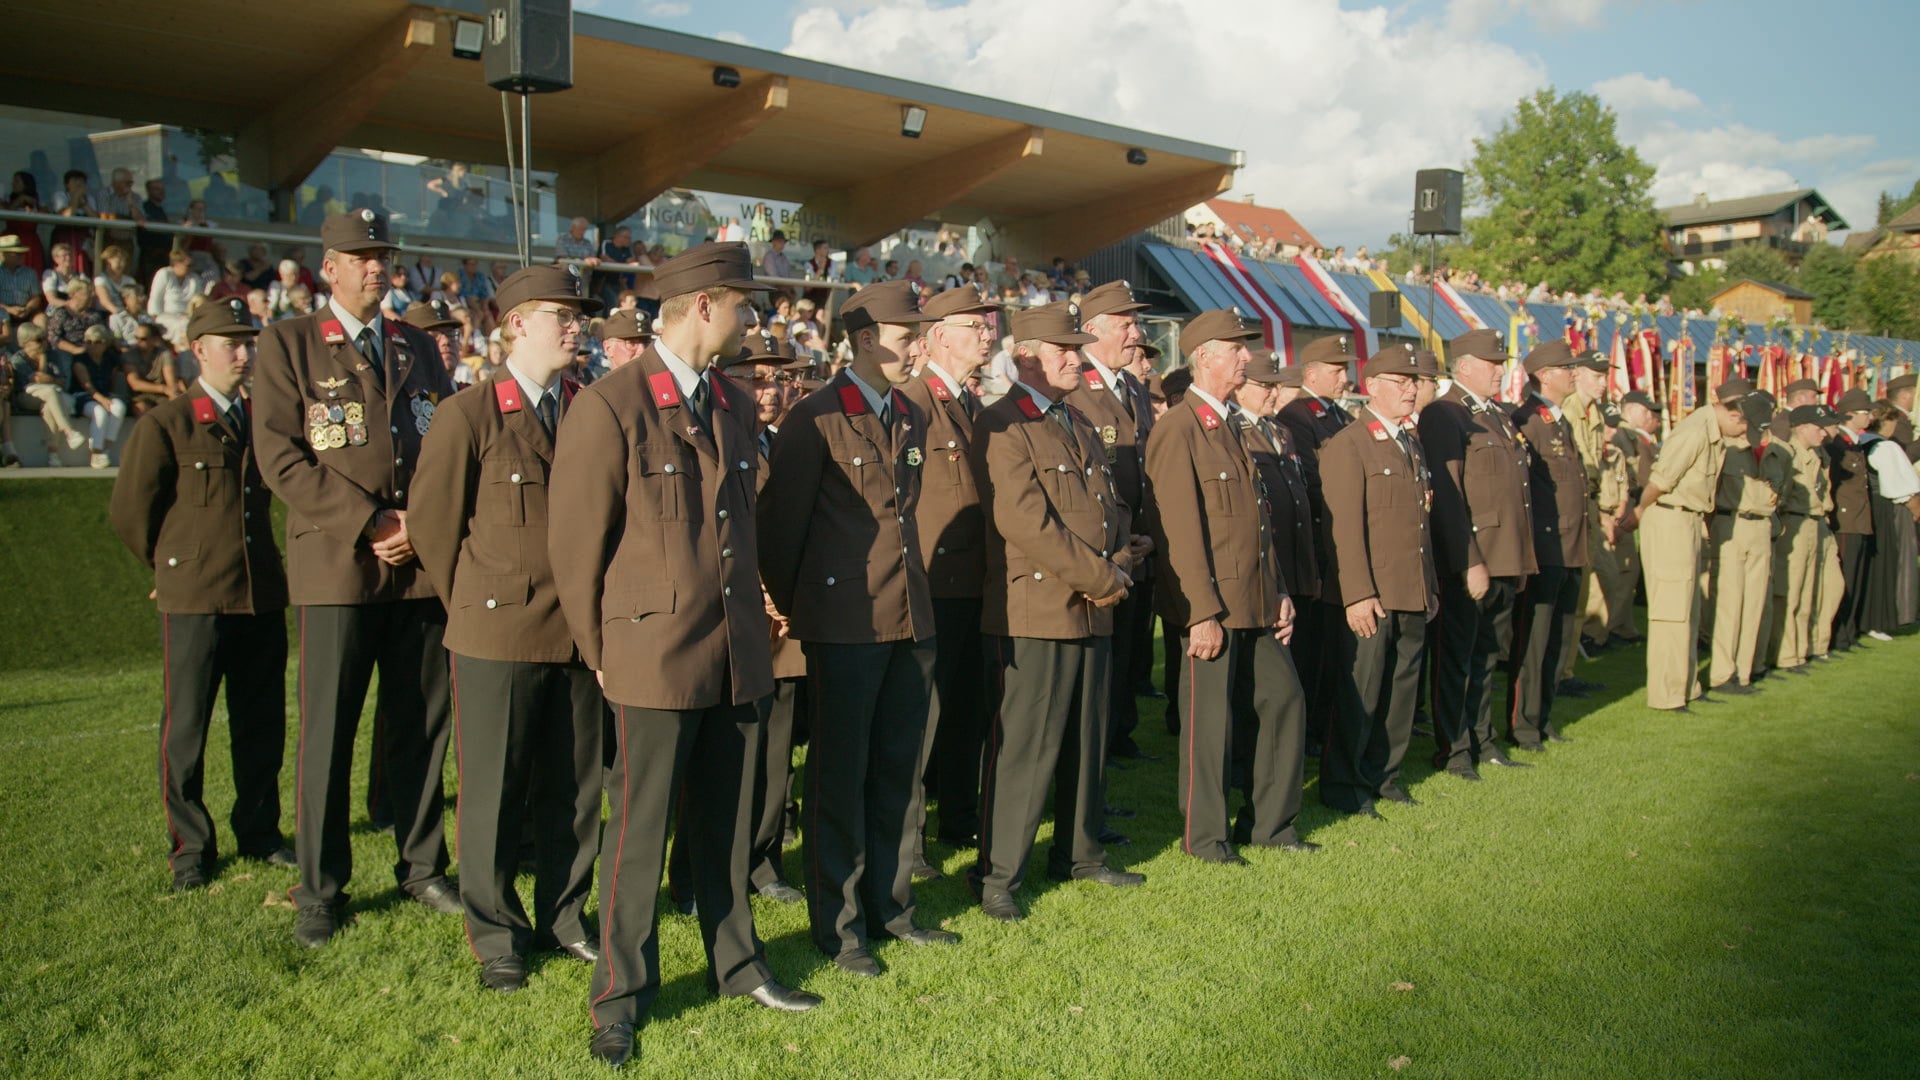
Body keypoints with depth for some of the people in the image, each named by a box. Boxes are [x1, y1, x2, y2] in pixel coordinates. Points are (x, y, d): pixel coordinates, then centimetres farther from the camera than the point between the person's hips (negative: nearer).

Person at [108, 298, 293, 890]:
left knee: (263, 724, 9)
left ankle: (258, 831, 24)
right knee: (185, 728, 2)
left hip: (262, 594, 4)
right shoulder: (164, 424, -2)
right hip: (194, 598, -4)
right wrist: (172, 566, 12)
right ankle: (190, 847, 15)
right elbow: (129, 510, 3)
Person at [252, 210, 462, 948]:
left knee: (422, 724, 7)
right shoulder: (288, 343, 4)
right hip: (337, 563, -3)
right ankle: (320, 889, 11)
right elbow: (280, 457, -5)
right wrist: (368, 523, -11)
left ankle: (422, 866, 20)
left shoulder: (417, 347, 17)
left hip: (423, 563, 4)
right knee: (327, 733, 0)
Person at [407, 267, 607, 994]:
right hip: (498, 634, -3)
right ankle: (496, 936, 21)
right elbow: (431, 521, 1)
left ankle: (563, 919, 28)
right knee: (494, 792, 6)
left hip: (578, 633, 4)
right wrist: (469, 606, 7)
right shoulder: (468, 415, -5)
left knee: (574, 789, 11)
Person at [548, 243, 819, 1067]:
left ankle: (736, 965, 32)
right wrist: (599, 654, -1)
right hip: (656, 655, -6)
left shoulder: (734, 405, 10)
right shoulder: (610, 407, -11)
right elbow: (574, 544, -7)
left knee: (727, 827, 16)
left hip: (737, 657, 6)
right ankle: (620, 1000, 20)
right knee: (639, 834, 5)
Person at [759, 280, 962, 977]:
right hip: (845, 624, -7)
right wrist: (785, 607, 2)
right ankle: (837, 926, 15)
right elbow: (781, 523, -6)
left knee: (896, 771, 15)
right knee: (839, 777, 3)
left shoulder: (912, 419, 13)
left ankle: (889, 905, 29)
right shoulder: (816, 420, -10)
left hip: (910, 619, 7)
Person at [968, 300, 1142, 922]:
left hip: (1094, 613, 8)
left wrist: (1117, 572, -1)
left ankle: (1080, 854, 30)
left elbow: (1111, 509, 19)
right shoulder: (1003, 426, -10)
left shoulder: (1081, 426, 19)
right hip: (1037, 611, -8)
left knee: (1088, 741, 15)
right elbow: (1025, 522, -19)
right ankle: (996, 876, 7)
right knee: (1024, 748, -4)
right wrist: (1101, 579, -14)